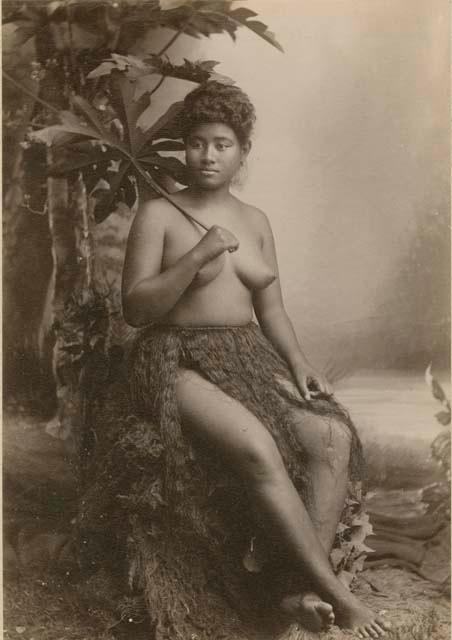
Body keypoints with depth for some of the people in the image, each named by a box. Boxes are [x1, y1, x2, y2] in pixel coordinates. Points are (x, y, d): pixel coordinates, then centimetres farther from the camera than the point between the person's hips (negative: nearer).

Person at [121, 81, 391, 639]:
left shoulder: (256, 221, 16)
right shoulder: (158, 215, 1)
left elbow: (271, 308, 15)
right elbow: (134, 309, -7)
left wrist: (298, 363, -3)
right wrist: (197, 257, -17)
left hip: (249, 357, 5)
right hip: (179, 360, -5)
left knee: (332, 435, -20)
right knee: (256, 444, -32)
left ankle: (298, 588, -15)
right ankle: (332, 590, -18)